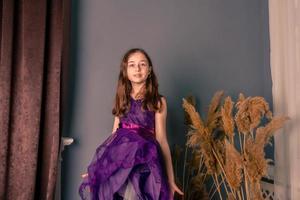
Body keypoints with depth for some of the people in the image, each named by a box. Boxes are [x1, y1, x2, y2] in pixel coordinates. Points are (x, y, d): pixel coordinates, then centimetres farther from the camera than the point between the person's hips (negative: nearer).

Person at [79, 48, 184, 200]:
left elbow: (161, 139, 3)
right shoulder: (123, 100, 15)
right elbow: (114, 135, 15)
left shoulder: (158, 101, 4)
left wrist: (170, 179, 1)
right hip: (118, 158, 4)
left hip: (144, 159, -3)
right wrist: (98, 167, 14)